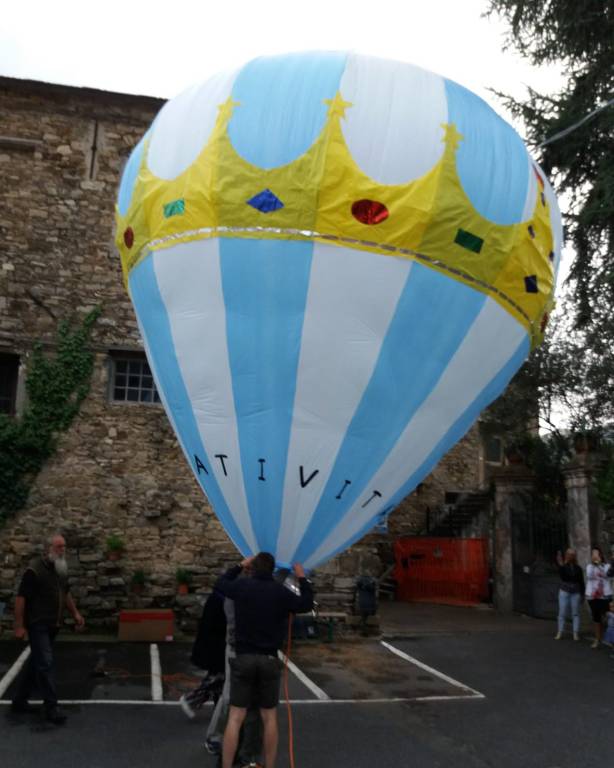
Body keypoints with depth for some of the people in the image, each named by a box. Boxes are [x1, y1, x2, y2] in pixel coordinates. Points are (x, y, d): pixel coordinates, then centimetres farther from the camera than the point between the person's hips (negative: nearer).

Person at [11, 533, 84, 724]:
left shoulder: (62, 570, 9)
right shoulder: (35, 570, -17)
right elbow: (21, 597, -17)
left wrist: (75, 613, 16)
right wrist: (19, 626, -19)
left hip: (52, 625, 8)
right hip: (37, 624, -8)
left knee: (35, 662, 15)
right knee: (45, 663, -10)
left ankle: (19, 701, 28)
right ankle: (51, 707, -5)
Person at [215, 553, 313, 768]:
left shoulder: (242, 586, -4)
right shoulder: (281, 592, -5)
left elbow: (221, 583, 18)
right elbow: (307, 604, 11)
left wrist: (240, 566, 28)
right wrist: (302, 578, 21)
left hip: (244, 658, 0)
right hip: (269, 660, 0)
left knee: (235, 717, 2)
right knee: (269, 717, 11)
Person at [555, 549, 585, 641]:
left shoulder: (578, 568, 5)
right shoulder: (563, 566, -3)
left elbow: (581, 582, 10)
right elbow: (562, 577, -21)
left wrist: (582, 594, 8)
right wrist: (561, 565, -33)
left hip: (575, 592, 2)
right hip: (564, 591, -2)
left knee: (575, 613, 3)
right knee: (562, 613, 0)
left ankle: (576, 633, 9)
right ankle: (560, 632, 6)